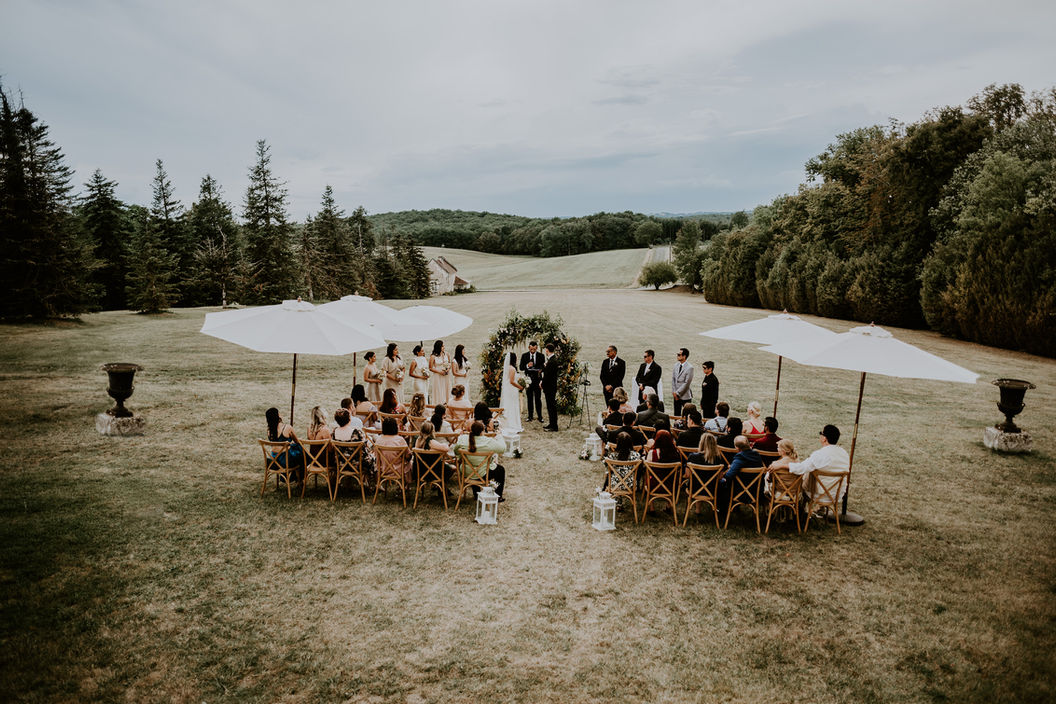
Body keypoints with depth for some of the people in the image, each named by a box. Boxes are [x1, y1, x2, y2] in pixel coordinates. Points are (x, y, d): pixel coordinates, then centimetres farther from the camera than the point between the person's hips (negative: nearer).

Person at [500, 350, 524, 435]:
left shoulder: (506, 367, 8)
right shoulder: (512, 368, -18)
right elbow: (512, 381, -21)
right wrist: (520, 387, -11)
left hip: (506, 390, 9)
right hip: (512, 390, -9)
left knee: (506, 408, 13)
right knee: (512, 408, -2)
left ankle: (506, 426, 19)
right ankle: (513, 427, 3)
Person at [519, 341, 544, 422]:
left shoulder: (540, 355, 2)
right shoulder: (524, 356, 4)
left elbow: (543, 367, 1)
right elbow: (521, 368, 1)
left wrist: (540, 370, -22)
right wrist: (527, 366, -20)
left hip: (537, 379, -1)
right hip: (528, 379, 2)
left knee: (538, 398, -3)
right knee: (529, 398, 9)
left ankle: (539, 416, 4)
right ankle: (530, 416, 16)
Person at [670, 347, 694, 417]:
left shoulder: (689, 367, -15)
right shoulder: (676, 365, 6)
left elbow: (687, 383, -16)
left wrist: (677, 393, -14)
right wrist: (673, 392, 0)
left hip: (685, 396, -6)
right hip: (676, 395, 6)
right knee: (676, 415, 9)